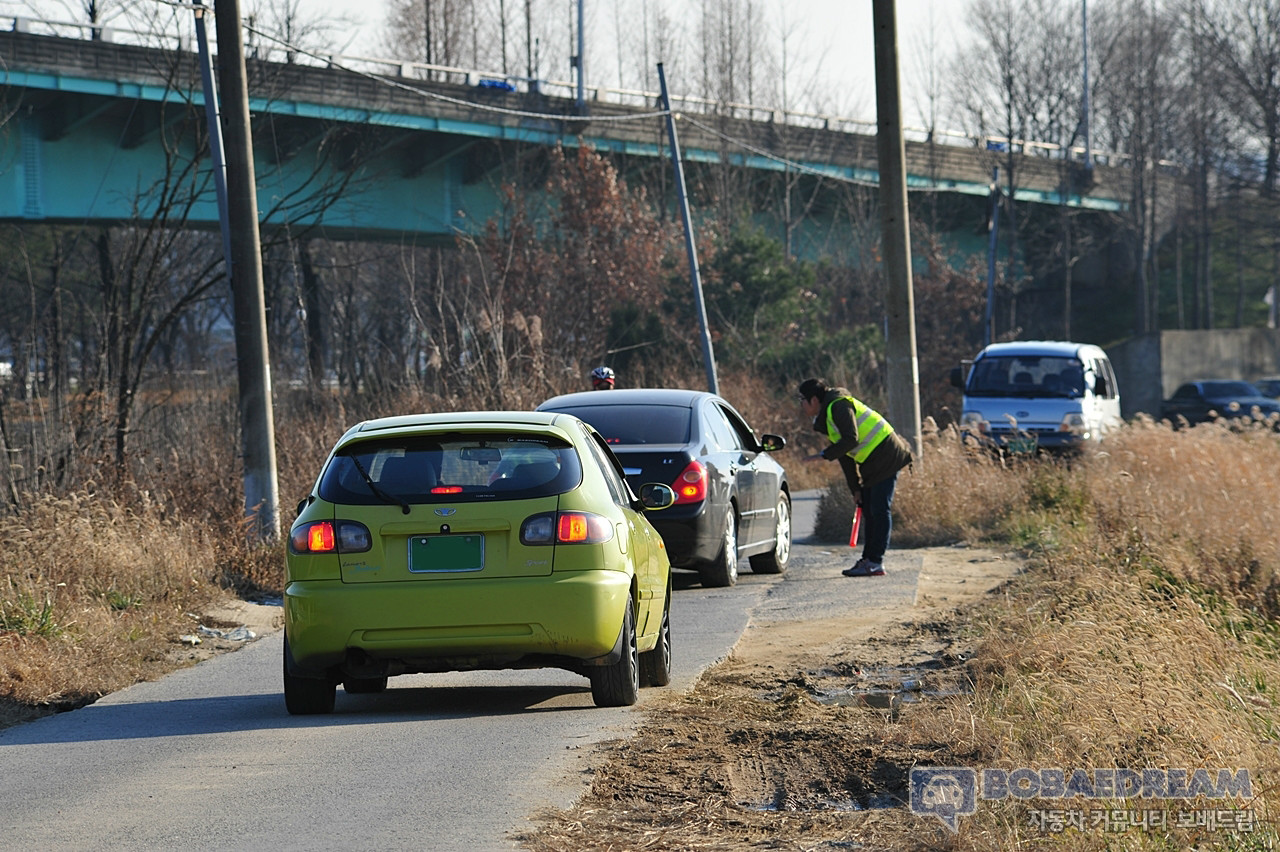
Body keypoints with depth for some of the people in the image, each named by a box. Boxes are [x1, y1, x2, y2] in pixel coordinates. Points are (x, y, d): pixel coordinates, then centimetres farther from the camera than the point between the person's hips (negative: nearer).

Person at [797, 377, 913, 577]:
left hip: (886, 456, -11)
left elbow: (851, 440, -27)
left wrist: (824, 455, -22)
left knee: (880, 509, -10)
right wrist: (855, 489, 17)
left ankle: (875, 563, -11)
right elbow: (846, 456, 19)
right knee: (869, 511, 12)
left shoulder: (839, 406, -15)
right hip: (871, 464, 11)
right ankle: (868, 560, 15)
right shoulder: (827, 417, 17)